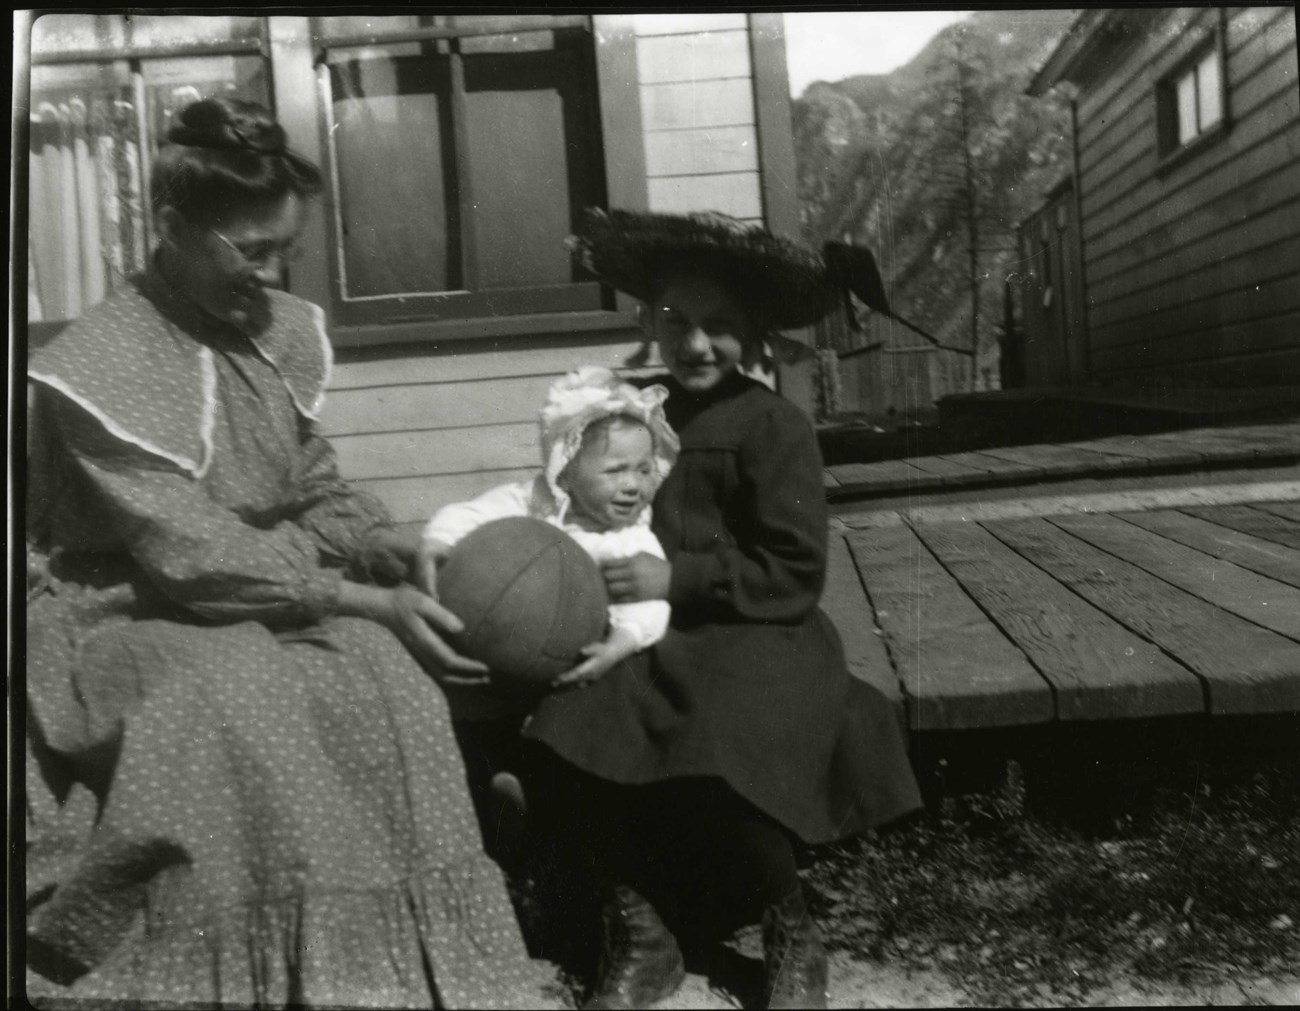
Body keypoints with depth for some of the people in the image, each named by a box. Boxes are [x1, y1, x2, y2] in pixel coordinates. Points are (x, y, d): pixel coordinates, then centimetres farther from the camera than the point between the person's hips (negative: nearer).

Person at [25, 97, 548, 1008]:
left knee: (391, 674, -21)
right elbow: (194, 558, -22)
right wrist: (370, 602, -25)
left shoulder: (283, 331, 3)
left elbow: (318, 496, 8)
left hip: (267, 603, 5)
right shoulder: (97, 369, -16)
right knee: (240, 711, -34)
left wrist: (414, 565, -11)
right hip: (123, 620, -5)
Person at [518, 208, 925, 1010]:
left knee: (726, 770, -30)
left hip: (755, 638, -5)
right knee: (562, 747, -19)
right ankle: (643, 936, 5)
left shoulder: (774, 425, -7)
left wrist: (678, 579, -16)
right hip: (652, 637, 5)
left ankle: (793, 942, 4)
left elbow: (795, 573, -10)